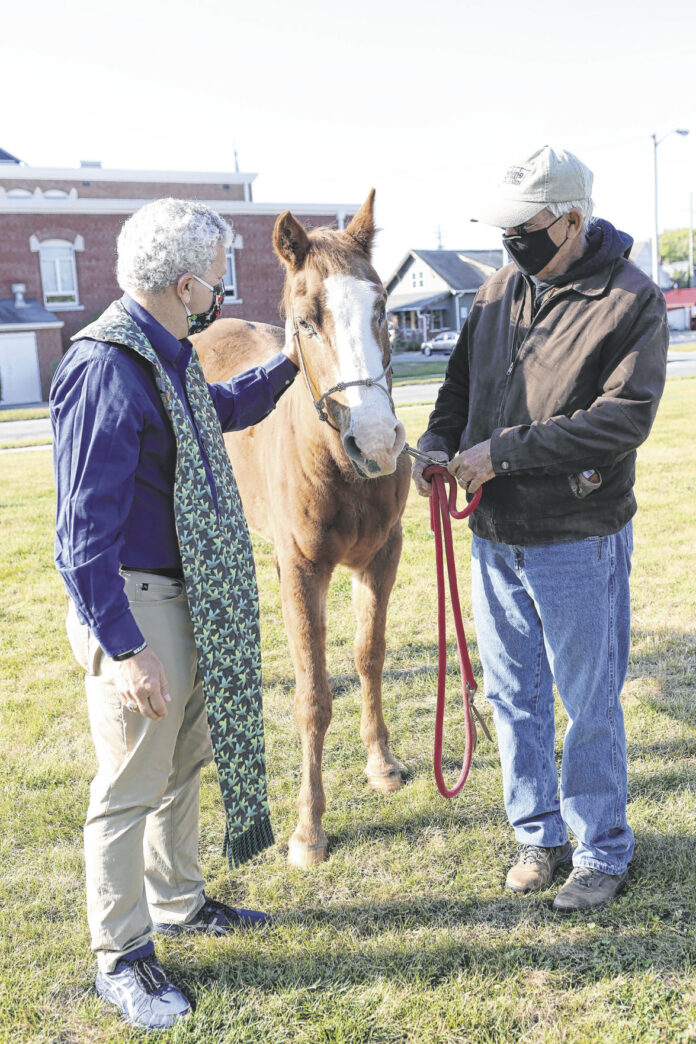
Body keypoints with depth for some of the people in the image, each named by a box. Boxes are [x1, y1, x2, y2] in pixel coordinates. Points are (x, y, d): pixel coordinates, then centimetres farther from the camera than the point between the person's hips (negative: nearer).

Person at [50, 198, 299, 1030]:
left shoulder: (167, 355, 7)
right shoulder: (106, 369, -23)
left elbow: (222, 410, 31)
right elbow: (85, 529, -25)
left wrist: (288, 364, 23)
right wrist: (123, 647, -26)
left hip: (189, 598, 10)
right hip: (133, 607, -10)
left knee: (184, 758, 22)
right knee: (130, 783, 4)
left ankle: (177, 900, 42)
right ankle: (119, 958, 23)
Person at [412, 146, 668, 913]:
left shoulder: (630, 300, -11)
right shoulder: (502, 288, 7)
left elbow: (625, 417, -21)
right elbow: (461, 379, 15)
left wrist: (504, 452, -24)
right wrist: (438, 443, -5)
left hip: (577, 540, -6)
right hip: (494, 533, 6)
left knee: (589, 705, 7)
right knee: (513, 695, 16)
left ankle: (602, 851, 27)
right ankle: (538, 834, 35)